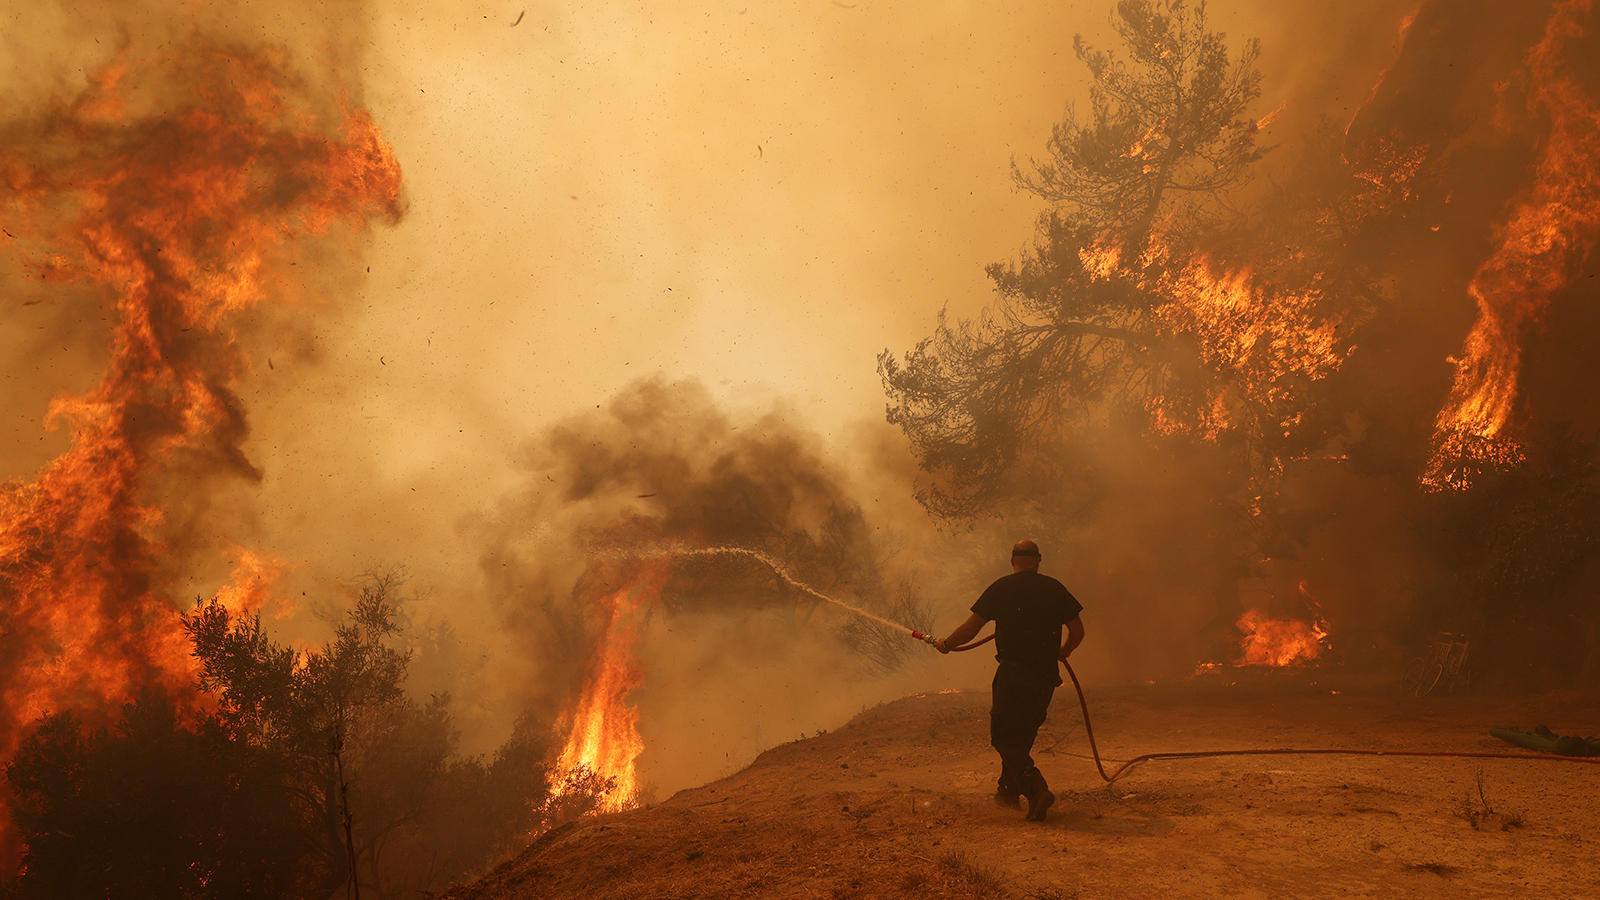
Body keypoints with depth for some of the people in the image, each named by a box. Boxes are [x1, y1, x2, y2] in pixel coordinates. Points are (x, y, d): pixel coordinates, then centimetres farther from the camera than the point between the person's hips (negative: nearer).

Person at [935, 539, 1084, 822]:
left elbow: (969, 630, -2)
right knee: (1023, 735, 20)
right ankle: (1009, 791, 30)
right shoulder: (1055, 589, 5)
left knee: (1004, 737, 2)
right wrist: (1061, 653, 28)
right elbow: (1077, 631, 7)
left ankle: (1037, 790, -15)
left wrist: (945, 645, 16)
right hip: (1046, 676, 4)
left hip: (1013, 673, -4)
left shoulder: (1002, 588, -2)